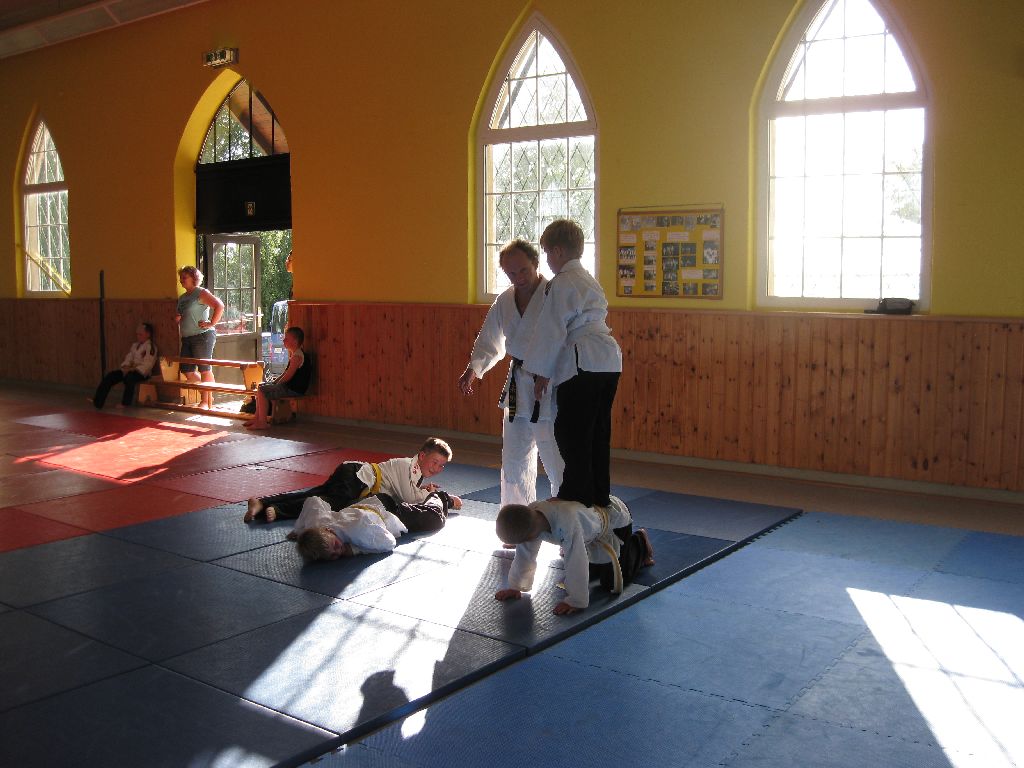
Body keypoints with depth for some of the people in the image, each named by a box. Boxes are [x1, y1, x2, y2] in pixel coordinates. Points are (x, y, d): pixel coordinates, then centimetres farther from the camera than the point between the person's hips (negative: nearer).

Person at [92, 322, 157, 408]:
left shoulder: (151, 347, -6)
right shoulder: (135, 345, 19)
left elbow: (147, 365, -15)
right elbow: (128, 358, 17)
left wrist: (133, 370, -22)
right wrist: (125, 367, -5)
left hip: (142, 372, -8)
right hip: (131, 370, 8)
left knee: (129, 377, -39)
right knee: (111, 376, -10)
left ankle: (126, 403, -28)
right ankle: (97, 401, -14)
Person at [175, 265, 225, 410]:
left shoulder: (201, 293, -7)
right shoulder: (182, 298, 19)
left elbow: (219, 306, -18)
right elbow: (179, 317, 34)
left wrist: (211, 323, -17)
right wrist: (177, 318, 14)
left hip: (202, 336, -9)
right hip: (187, 338, 9)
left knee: (205, 370, -5)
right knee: (187, 371, 6)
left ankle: (208, 401, 1)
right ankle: (207, 396, 19)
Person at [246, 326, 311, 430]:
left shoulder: (297, 356, -19)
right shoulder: (294, 354, 15)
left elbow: (288, 376, -20)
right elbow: (286, 373, 20)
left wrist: (277, 384, -9)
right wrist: (274, 381, 9)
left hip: (294, 389, -11)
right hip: (289, 386, 11)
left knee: (262, 390, -13)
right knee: (261, 386, 15)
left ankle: (262, 422, -10)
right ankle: (257, 418, 13)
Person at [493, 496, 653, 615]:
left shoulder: (567, 522, -50)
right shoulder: (530, 516, -28)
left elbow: (576, 564, -44)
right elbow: (524, 556, -14)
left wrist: (575, 601, -37)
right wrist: (515, 586, -10)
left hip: (615, 519, -7)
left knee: (611, 583, -1)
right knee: (591, 572, 21)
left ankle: (639, 541, 23)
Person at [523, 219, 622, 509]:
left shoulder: (562, 283, -7)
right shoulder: (590, 281, 22)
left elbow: (552, 330, -9)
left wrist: (543, 372, -1)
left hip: (582, 365, -9)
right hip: (609, 362, 9)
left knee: (572, 437, -2)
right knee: (598, 436, 14)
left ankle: (575, 500, 2)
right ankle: (599, 501, 20)